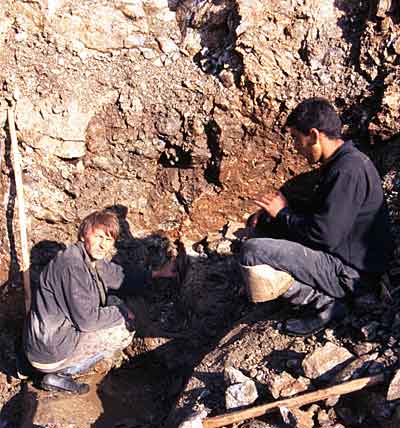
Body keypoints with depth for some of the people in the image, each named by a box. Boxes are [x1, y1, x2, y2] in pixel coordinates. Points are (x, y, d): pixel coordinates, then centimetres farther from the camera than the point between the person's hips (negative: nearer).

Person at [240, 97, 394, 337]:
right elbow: (320, 215, 18)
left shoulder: (348, 170, -23)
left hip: (350, 272, -11)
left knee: (252, 252, -22)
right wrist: (272, 214, 5)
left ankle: (324, 304, -6)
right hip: (343, 254, 11)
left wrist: (283, 213, -11)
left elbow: (324, 235, -27)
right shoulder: (345, 161, 10)